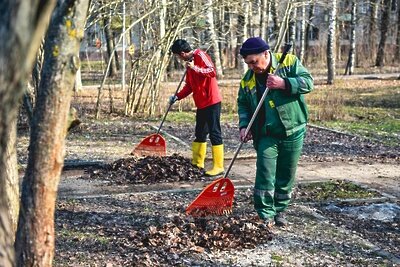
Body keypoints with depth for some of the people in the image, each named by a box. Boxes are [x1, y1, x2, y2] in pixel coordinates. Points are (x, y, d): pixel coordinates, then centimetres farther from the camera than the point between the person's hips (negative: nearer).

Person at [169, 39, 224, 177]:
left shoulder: (200, 55, -11)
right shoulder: (190, 62, 17)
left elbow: (212, 72, -24)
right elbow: (189, 86, 20)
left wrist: (195, 68, -28)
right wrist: (177, 96, 9)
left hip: (211, 102, -10)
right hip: (201, 103, 10)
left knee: (214, 133, -6)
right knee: (200, 134, 15)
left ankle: (218, 166, -3)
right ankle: (197, 164, 24)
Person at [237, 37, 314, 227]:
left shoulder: (289, 62, -7)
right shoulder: (247, 80, 1)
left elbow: (308, 82, -11)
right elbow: (243, 105, 11)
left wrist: (284, 83, -26)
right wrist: (244, 125, -5)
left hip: (292, 132, -1)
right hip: (266, 136, 1)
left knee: (286, 176, 10)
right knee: (265, 176, -7)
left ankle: (279, 211, 26)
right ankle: (266, 216, 1)